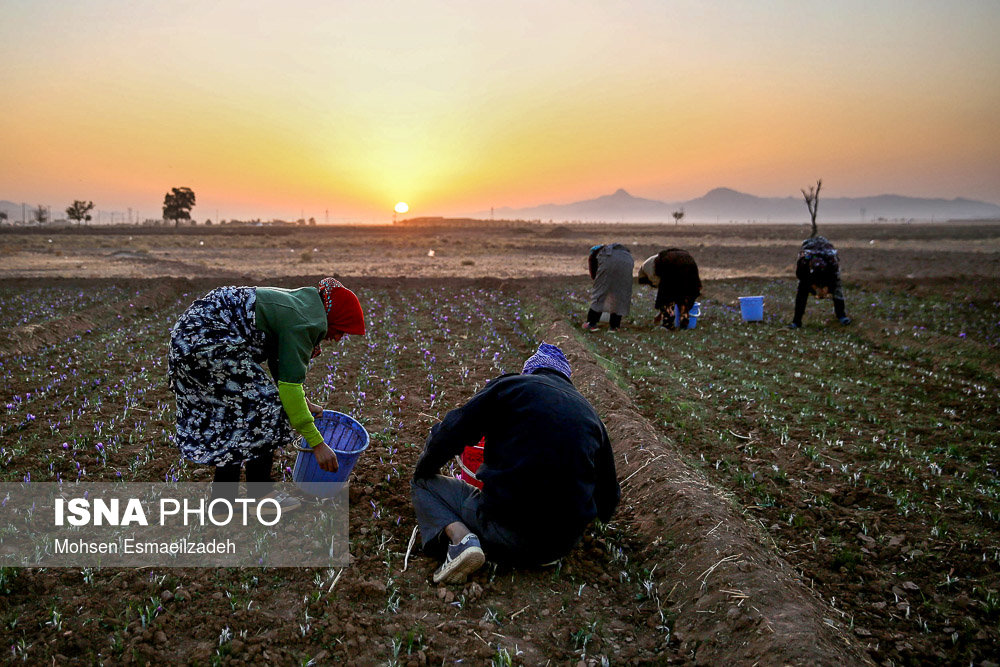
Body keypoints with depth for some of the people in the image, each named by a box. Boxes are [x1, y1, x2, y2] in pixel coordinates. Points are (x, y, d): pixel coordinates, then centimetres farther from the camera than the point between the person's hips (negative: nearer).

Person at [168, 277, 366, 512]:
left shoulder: (299, 301, 15)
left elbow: (283, 369, 26)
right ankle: (260, 496, 4)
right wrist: (317, 443, -12)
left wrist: (304, 403, 29)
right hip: (208, 339, -11)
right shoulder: (305, 323, -14)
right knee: (262, 404, -5)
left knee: (232, 409, 15)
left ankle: (223, 496, 21)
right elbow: (289, 387, -17)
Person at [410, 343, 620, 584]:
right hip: (561, 545, 5)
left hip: (505, 532, -5)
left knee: (424, 483, 16)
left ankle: (460, 537, -12)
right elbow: (609, 495, 18)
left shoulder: (512, 385, 1)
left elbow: (450, 432, -2)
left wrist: (421, 472, 19)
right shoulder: (589, 413, 13)